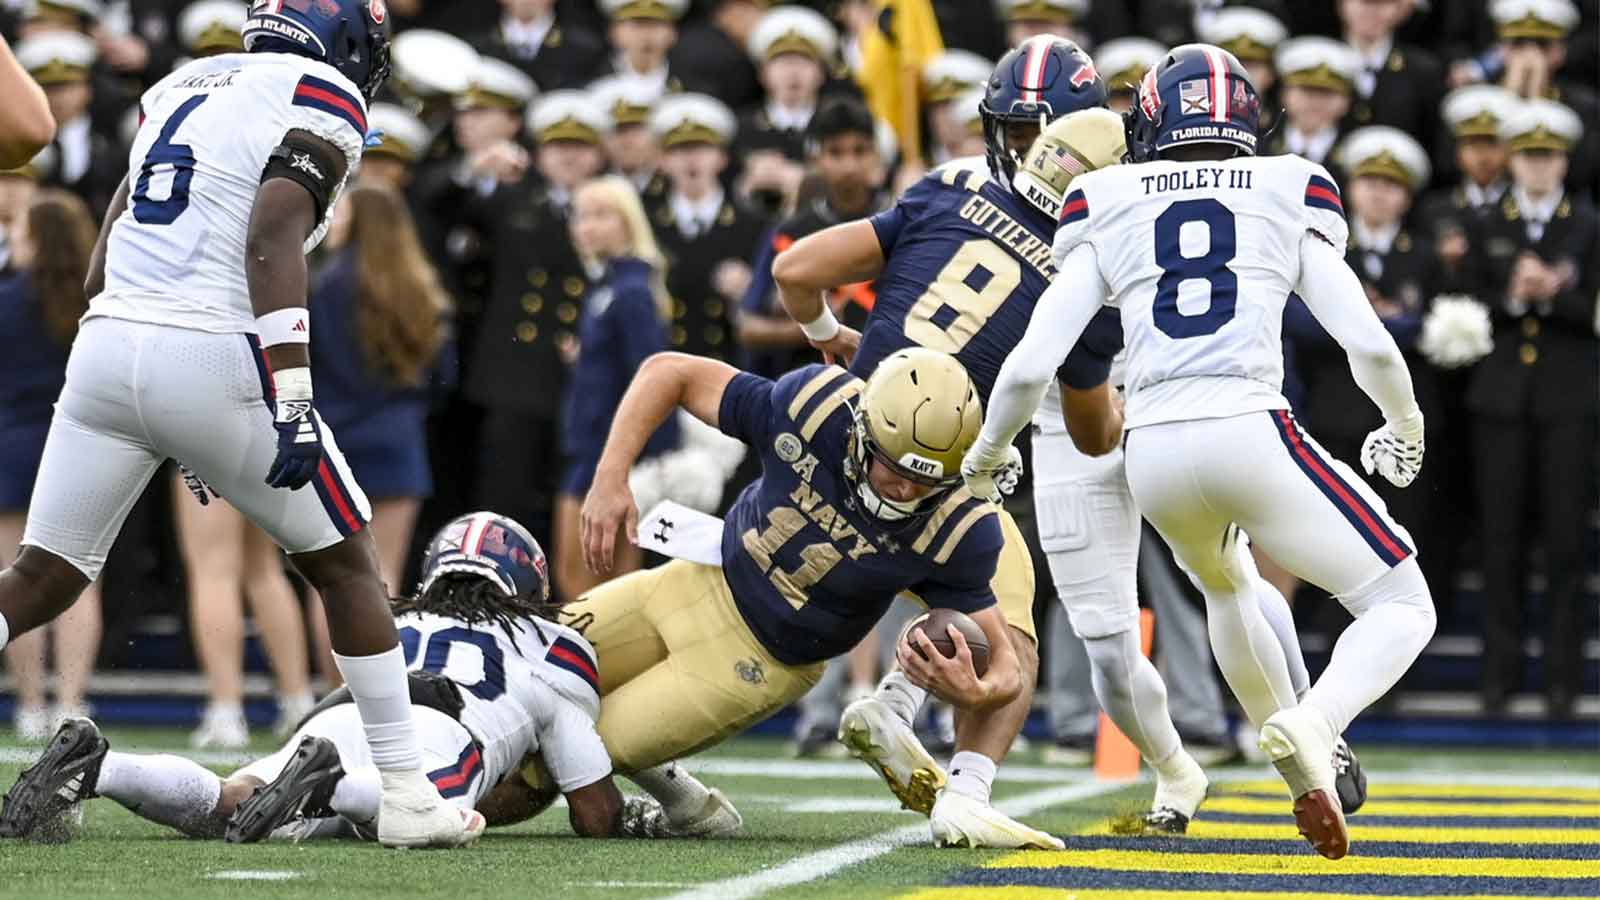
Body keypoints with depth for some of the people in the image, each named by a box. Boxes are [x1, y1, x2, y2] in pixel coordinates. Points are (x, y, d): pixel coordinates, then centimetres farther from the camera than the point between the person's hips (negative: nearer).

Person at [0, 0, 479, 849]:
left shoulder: (182, 86, 22)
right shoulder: (321, 102, 0)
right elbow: (271, 244, -15)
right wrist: (292, 404, -19)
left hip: (106, 341, 6)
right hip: (211, 357, -6)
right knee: (345, 564, 10)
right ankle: (408, 797, 10)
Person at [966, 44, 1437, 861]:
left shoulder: (1109, 212, 13)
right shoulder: (1289, 199, 11)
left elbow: (1030, 366, 6)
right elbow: (1369, 344, 3)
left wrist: (986, 453, 24)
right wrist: (1405, 427, 24)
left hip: (1153, 451, 3)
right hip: (1252, 433, -3)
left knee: (1226, 585, 36)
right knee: (1403, 608, 8)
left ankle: (1306, 763, 35)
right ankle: (1314, 725, -22)